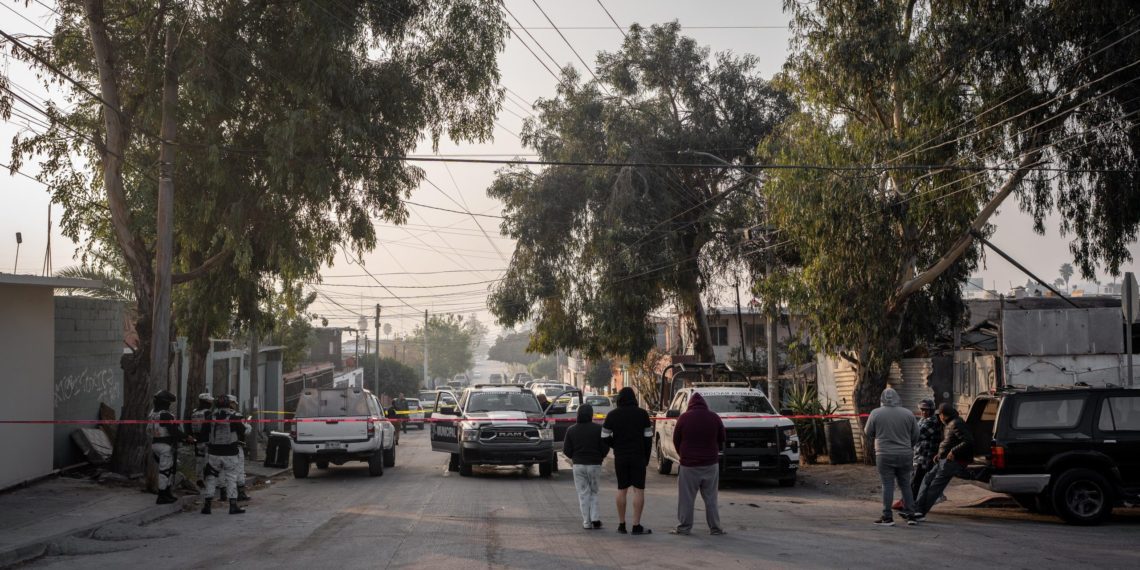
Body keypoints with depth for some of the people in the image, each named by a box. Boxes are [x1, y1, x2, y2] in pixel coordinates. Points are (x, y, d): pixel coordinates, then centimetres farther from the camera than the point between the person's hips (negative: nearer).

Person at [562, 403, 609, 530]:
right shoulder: (598, 429, -6)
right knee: (593, 492, 13)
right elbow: (605, 448, -5)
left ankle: (587, 522, 3)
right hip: (594, 464, 0)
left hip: (578, 465, 1)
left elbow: (567, 451, 0)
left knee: (583, 494, 5)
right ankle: (595, 518, 0)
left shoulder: (571, 430, -2)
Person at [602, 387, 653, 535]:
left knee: (622, 490, 10)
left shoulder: (612, 415, 2)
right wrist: (646, 457, 7)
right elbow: (648, 438, -2)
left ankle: (621, 524, 11)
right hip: (638, 456, -2)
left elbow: (605, 437, 0)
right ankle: (636, 526, -7)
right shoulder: (642, 414, -2)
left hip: (620, 457, 2)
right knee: (639, 490, -1)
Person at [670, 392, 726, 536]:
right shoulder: (714, 417, 0)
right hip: (711, 464, 2)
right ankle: (715, 528, 9)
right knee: (711, 499, 9)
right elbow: (721, 439, 9)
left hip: (689, 465, -2)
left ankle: (684, 527, 5)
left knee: (686, 499, 4)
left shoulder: (684, 418, -5)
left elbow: (676, 440, 2)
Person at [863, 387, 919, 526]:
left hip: (885, 455, -2)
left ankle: (887, 517, 2)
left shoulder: (875, 413, -6)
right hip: (905, 455, 2)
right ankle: (910, 515, 13)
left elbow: (868, 433, 2)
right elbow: (915, 435, 6)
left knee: (888, 485, 2)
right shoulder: (908, 414, 0)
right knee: (905, 485, 12)